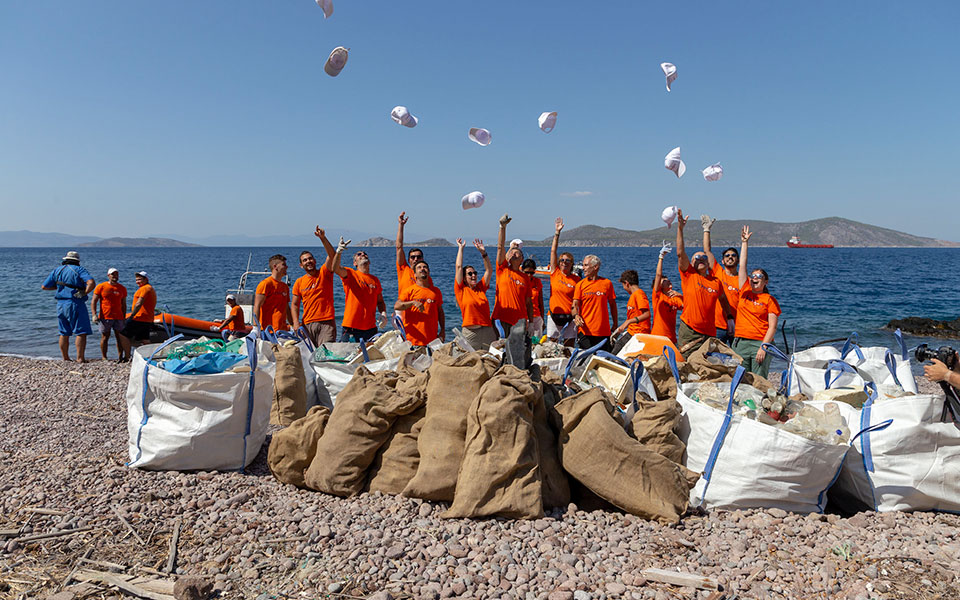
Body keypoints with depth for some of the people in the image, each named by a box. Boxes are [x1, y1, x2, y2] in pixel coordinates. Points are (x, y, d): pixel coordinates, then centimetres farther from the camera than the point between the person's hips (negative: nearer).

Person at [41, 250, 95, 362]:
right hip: (75, 304, -5)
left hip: (61, 305, 5)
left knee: (64, 334, 14)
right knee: (81, 332, -3)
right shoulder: (79, 269, -4)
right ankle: (80, 358, -10)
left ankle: (65, 358, 19)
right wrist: (84, 293, -9)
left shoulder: (57, 270, 10)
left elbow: (44, 286, 13)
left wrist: (58, 286, 21)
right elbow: (91, 283, -20)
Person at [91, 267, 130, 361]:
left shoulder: (122, 289, 11)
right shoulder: (101, 287, 1)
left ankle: (120, 357, 6)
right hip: (105, 317, -3)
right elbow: (93, 301, 0)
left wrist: (124, 318, 13)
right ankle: (104, 358, 7)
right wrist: (94, 315, -10)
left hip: (118, 317, 3)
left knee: (120, 337, 1)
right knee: (105, 337, 1)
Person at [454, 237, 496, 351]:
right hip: (470, 332, -4)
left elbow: (489, 270, 12)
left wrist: (483, 252, 4)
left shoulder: (481, 287, 13)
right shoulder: (461, 289, 2)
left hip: (487, 330, 4)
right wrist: (460, 248, 5)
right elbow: (458, 267, -1)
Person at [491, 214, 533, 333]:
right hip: (502, 319, -1)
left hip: (520, 321, 1)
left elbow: (528, 302, 11)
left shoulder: (525, 277, 9)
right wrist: (503, 227, -16)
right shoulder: (502, 269, 6)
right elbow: (500, 247, -5)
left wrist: (530, 322, 5)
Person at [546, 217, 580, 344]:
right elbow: (553, 251, 0)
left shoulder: (576, 279, 1)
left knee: (569, 347, 2)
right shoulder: (555, 273, 4)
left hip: (569, 317, -1)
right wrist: (557, 232, -4)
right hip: (554, 316, 1)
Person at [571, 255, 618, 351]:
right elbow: (575, 305, -3)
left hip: (604, 331, 1)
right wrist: (576, 316, -24)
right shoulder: (580, 284, 2)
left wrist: (615, 325, 12)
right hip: (585, 331, -1)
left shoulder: (607, 283, 5)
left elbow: (612, 305, 13)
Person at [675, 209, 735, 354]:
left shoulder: (716, 281, 9)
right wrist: (680, 228, -16)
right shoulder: (688, 275, 1)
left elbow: (723, 299, 26)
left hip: (709, 332, 3)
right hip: (688, 331, -3)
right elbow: (680, 253, -9)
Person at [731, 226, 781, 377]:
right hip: (740, 342, 4)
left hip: (760, 343, -3)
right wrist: (744, 242, 10)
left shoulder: (770, 300, 2)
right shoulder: (745, 291, 12)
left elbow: (772, 327, -4)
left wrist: (763, 347, -14)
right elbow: (742, 266, 11)